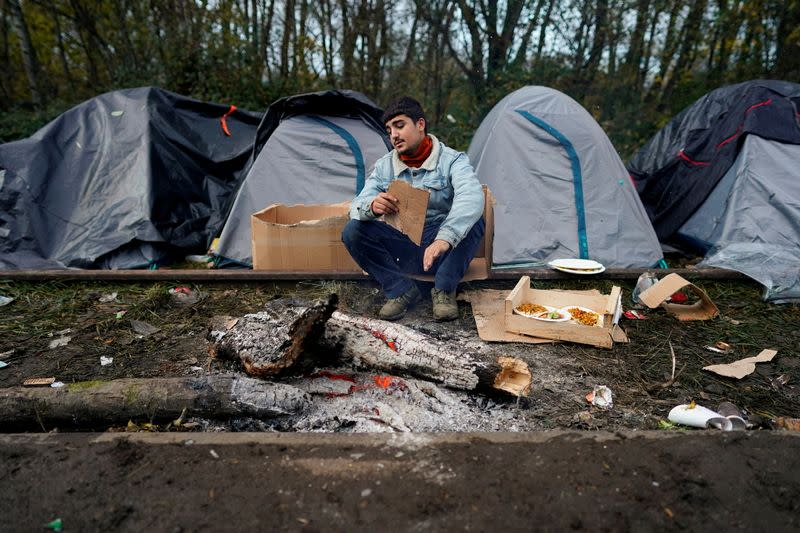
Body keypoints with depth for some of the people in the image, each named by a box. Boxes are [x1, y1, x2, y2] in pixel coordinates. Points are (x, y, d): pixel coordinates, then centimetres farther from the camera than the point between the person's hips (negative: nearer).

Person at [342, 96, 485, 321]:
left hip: (442, 252, -2)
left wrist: (444, 239, -50)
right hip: (403, 254, 3)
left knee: (473, 221, -31)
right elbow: (357, 205, -8)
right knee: (353, 231, -18)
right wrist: (372, 206, -35)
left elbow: (471, 197, -32)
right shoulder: (384, 166, 3)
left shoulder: (452, 160, -11)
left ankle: (444, 290, -15)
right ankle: (402, 290, -13)